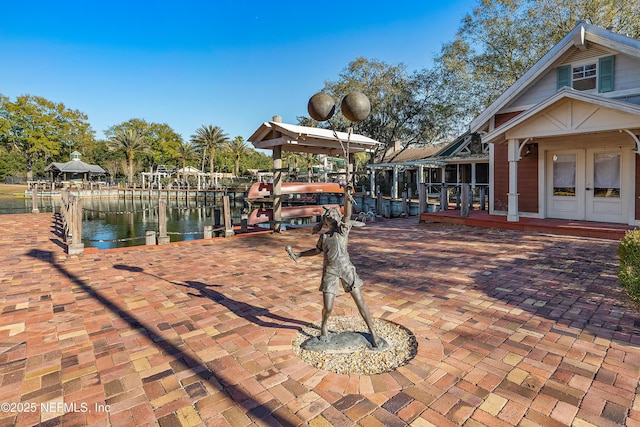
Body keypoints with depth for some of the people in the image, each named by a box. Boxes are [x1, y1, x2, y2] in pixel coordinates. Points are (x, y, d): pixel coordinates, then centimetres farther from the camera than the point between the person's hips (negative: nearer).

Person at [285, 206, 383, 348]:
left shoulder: (343, 228, 2)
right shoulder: (323, 237, 12)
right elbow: (317, 250, 25)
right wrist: (298, 254, 21)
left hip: (346, 269, -2)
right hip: (330, 272, 2)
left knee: (360, 301, -2)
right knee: (327, 308, -2)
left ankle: (373, 333, 14)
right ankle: (323, 326, 33)